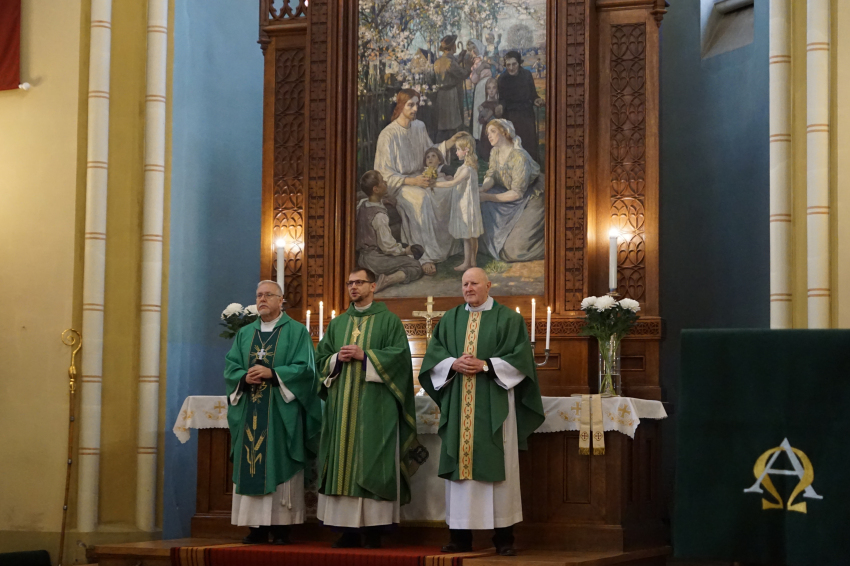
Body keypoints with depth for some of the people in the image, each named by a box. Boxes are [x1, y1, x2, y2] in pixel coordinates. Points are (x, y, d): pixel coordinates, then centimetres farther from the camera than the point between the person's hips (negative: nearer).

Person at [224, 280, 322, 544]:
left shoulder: (296, 332, 3)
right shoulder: (244, 334, 16)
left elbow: (305, 368, -6)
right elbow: (230, 367, 10)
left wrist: (271, 373, -16)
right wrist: (245, 377, -11)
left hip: (281, 412, -4)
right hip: (249, 412, 4)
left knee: (280, 469, -6)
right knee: (251, 468, 0)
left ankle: (281, 526, -4)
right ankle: (257, 526, 3)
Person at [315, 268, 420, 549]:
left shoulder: (388, 321, 4)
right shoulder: (337, 324, 18)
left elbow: (400, 355, -7)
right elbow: (321, 358, 15)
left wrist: (364, 355, -13)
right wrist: (337, 358, -6)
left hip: (374, 405, -4)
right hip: (341, 403, 4)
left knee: (371, 463, -7)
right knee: (343, 461, 0)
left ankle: (373, 528, -5)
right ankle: (348, 528, 1)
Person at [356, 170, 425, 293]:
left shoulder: (361, 205, 2)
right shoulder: (379, 215, -24)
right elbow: (388, 247, -22)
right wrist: (405, 251, -2)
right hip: (375, 259, -9)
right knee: (416, 267, -10)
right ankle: (386, 281, -25)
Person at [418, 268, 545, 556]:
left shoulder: (508, 319, 2)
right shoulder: (450, 320, 13)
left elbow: (519, 358, -5)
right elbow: (434, 355, 9)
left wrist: (485, 365, -15)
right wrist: (454, 364, -10)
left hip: (493, 405, -3)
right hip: (458, 404, 3)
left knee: (497, 466, -3)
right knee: (460, 465, 1)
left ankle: (504, 536, 3)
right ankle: (460, 536, 4)